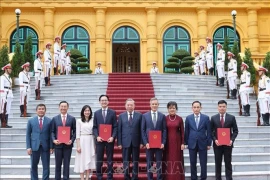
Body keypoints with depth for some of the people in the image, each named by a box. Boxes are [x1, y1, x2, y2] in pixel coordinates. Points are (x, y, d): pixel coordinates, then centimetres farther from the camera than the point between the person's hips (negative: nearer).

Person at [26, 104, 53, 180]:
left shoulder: (49, 121, 1)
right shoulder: (31, 121, 4)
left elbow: (51, 134, 1)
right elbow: (28, 134, 4)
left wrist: (51, 147, -4)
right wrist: (28, 147, -3)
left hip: (45, 147, -1)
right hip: (34, 146, 1)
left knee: (46, 166, 2)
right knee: (34, 166, 10)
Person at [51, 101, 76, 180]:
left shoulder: (72, 119, 4)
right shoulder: (54, 119, 6)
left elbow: (75, 131, 3)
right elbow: (52, 131, 5)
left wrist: (72, 140, -11)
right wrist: (54, 140, -11)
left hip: (68, 144, -1)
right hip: (58, 144, 1)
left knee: (66, 164, 6)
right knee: (58, 164, 8)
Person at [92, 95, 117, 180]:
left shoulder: (113, 112, 3)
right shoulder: (96, 113, 8)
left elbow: (115, 127, 0)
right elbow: (94, 127, 6)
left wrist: (113, 137, -13)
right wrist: (97, 136, -10)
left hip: (109, 140, -1)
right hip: (99, 139, 1)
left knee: (109, 160, 5)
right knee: (99, 160, 4)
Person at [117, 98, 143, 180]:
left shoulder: (139, 115, 3)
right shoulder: (121, 116, 6)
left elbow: (141, 129, 2)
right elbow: (119, 130, 4)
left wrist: (141, 142, -4)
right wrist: (119, 143, -3)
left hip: (136, 142, 0)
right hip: (125, 142, 1)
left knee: (135, 161, 6)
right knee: (126, 161, 6)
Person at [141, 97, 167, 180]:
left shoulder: (162, 116, 5)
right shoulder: (145, 116, 4)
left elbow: (164, 130, 2)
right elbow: (143, 130, 2)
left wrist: (163, 142, -8)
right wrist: (145, 142, -8)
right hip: (149, 143, 0)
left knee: (159, 163, 5)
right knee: (149, 163, 6)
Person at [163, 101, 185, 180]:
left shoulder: (180, 119, 0)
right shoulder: (165, 118, 0)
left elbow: (182, 132, 2)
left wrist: (183, 143, -3)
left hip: (177, 142, 0)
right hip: (168, 142, 0)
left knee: (177, 159, 4)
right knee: (168, 160, 4)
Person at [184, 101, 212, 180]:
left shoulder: (206, 118, 0)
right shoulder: (188, 118, 3)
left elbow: (209, 132, 1)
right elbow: (186, 132, 5)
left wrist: (209, 143, -2)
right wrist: (186, 143, 2)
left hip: (202, 143, -1)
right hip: (192, 143, 1)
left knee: (203, 163, 4)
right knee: (193, 163, 7)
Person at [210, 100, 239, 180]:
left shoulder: (232, 117, 1)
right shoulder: (213, 118, 2)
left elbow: (235, 131, 3)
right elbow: (211, 131, 4)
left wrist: (232, 140, -12)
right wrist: (215, 140, -12)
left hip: (228, 144, -1)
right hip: (217, 144, 1)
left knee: (228, 163, 5)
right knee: (218, 163, 8)